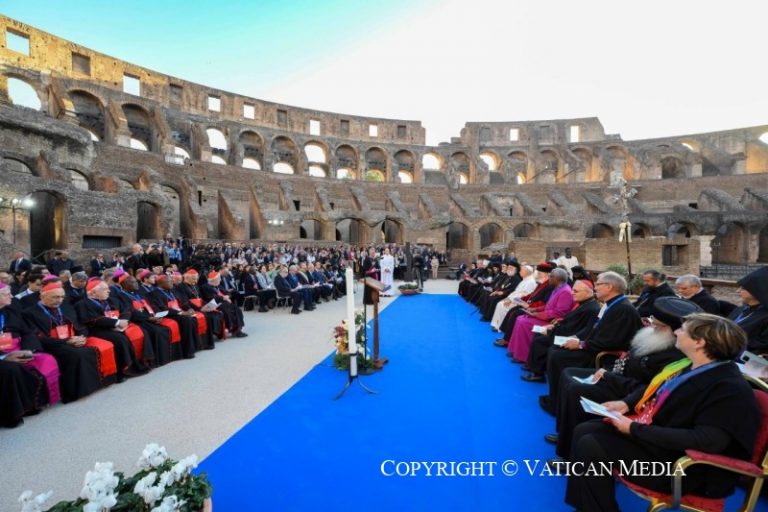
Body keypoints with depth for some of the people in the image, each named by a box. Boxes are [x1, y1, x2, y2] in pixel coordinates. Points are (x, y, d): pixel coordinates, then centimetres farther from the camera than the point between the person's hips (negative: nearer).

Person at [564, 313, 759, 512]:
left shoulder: (730, 389, -23)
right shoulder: (689, 365, 5)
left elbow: (706, 441, -30)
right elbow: (652, 388, 20)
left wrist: (635, 429, -26)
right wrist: (626, 403, 1)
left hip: (677, 463, -9)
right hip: (651, 433, 9)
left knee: (590, 446, -20)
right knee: (584, 431, 0)